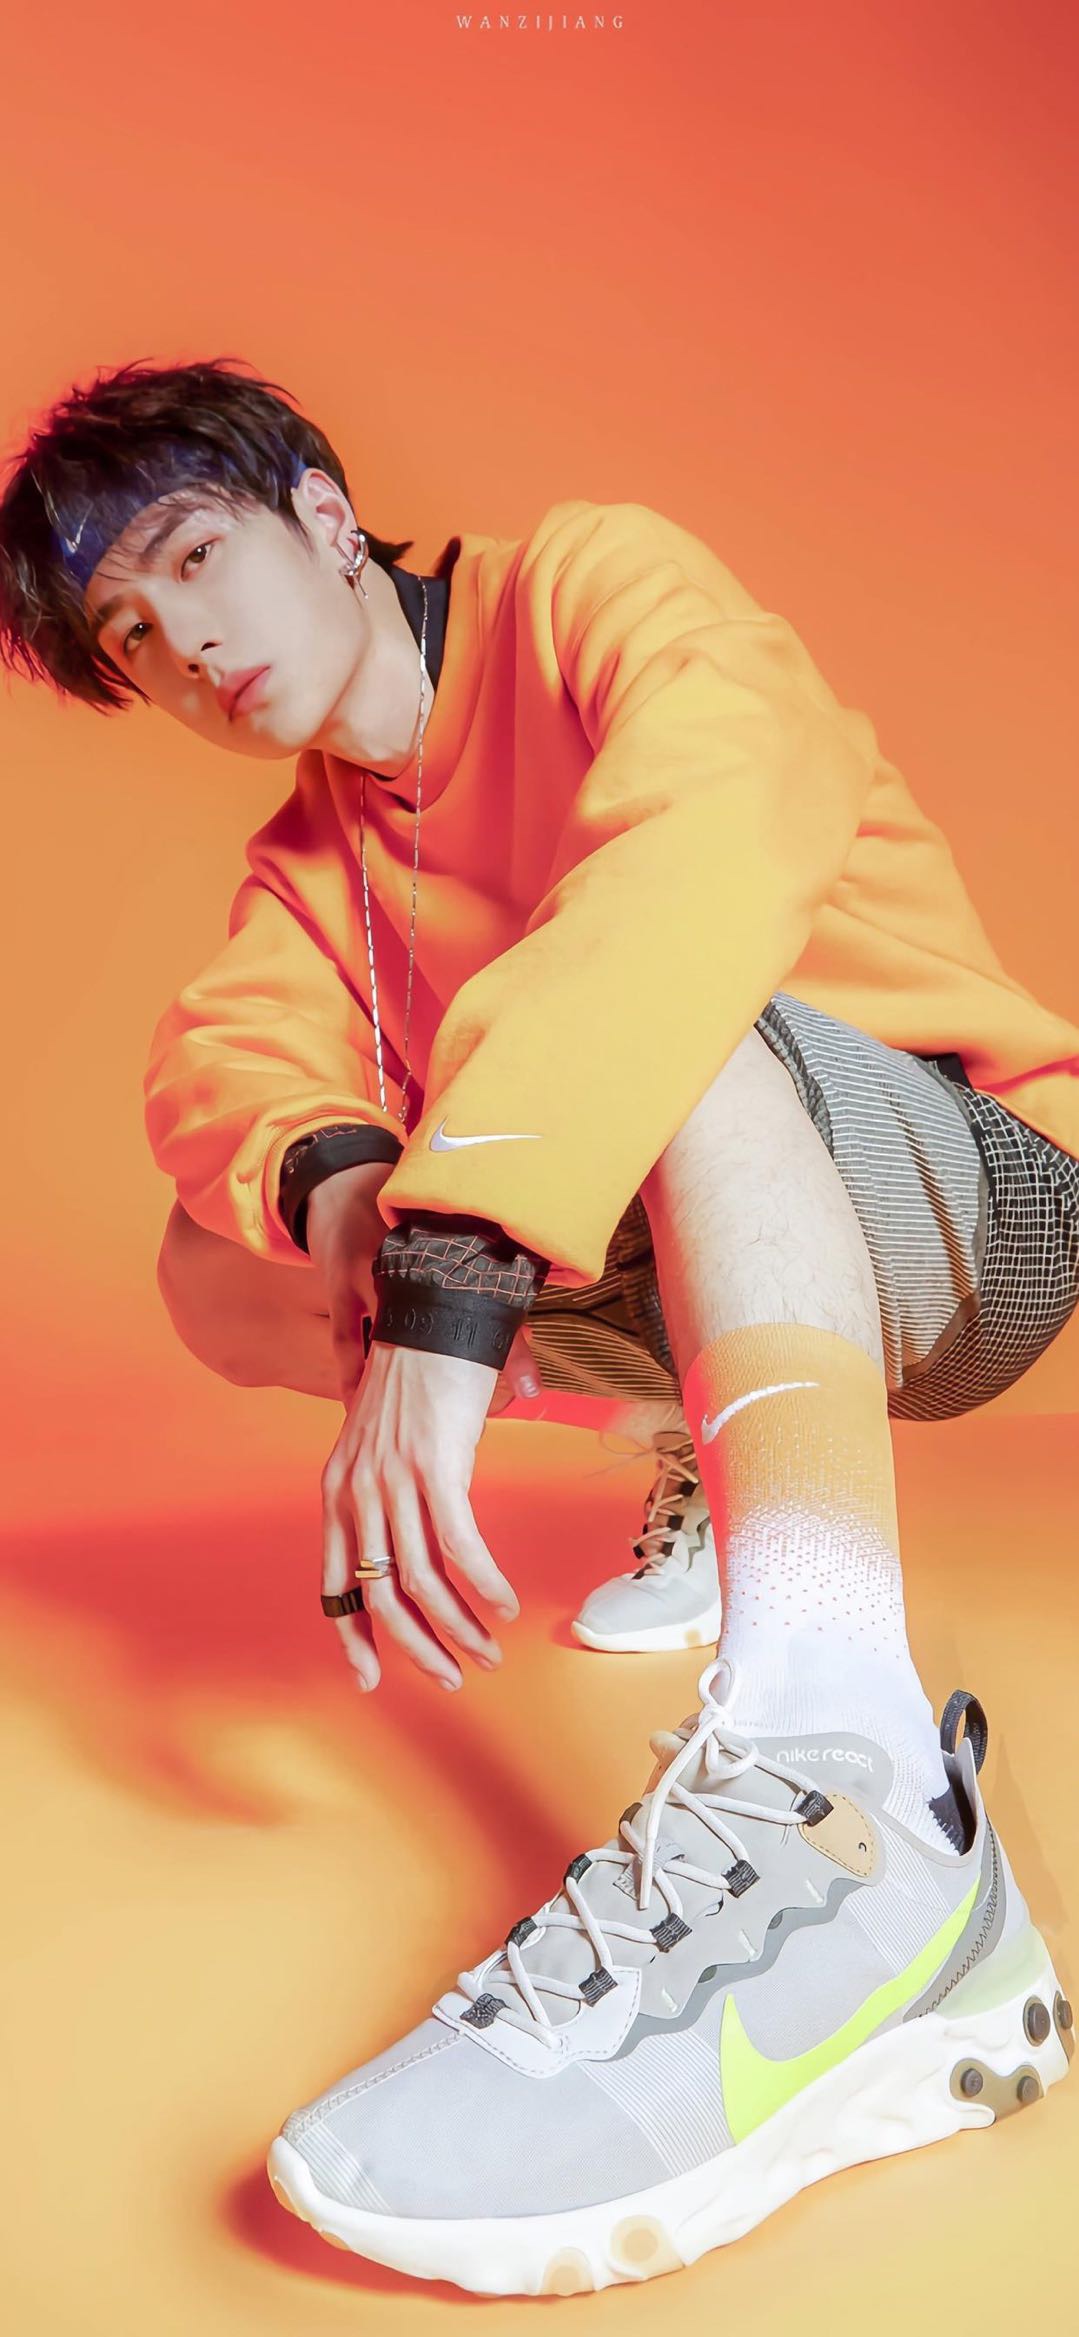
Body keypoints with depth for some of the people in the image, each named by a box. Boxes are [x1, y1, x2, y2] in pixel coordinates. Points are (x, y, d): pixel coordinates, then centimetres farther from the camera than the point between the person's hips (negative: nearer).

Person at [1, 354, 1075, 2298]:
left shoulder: (587, 580, -10)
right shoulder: (315, 856, 11)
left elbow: (717, 832, -31)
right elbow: (222, 1056, -9)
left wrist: (443, 1293, -42)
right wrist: (328, 1173, -34)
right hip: (667, 1255, 6)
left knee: (661, 1022, -35)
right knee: (218, 1258, -4)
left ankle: (849, 1777, -54)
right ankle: (712, 1447, 9)